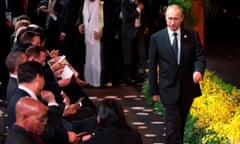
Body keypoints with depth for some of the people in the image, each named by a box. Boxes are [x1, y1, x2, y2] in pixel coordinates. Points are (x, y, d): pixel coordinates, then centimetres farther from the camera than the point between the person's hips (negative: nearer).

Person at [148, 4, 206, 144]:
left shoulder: (192, 35, -1)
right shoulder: (156, 38, -4)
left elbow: (200, 56, -2)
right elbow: (152, 66, 1)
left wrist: (198, 70, -25)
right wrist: (154, 90, 1)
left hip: (188, 87, 3)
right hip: (169, 89, -2)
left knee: (182, 122, 17)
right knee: (173, 124, -8)